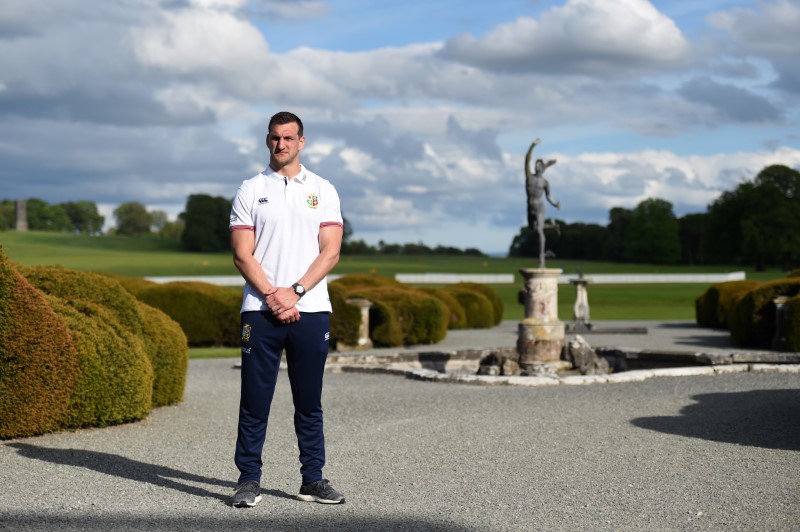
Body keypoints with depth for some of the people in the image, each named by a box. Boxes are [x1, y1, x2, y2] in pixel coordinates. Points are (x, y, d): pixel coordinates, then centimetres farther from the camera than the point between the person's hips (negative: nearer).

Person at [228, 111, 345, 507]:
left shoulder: (323, 191, 9)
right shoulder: (250, 191, 7)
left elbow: (330, 253, 1)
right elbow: (242, 255, 0)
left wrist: (294, 291, -11)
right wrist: (270, 295, -13)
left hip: (310, 310, 1)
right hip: (260, 311, -1)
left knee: (309, 403, 7)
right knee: (255, 400, -1)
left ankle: (313, 479, 14)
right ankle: (249, 480, 6)